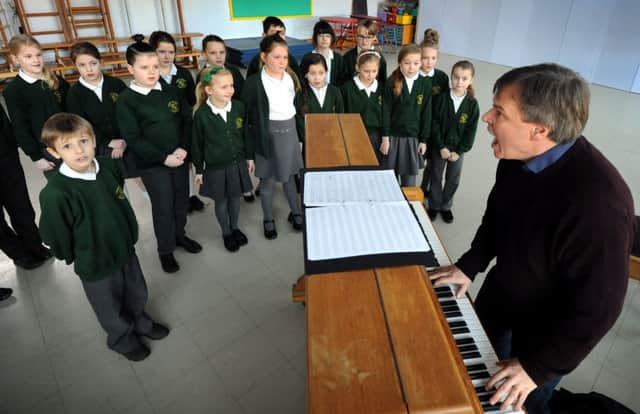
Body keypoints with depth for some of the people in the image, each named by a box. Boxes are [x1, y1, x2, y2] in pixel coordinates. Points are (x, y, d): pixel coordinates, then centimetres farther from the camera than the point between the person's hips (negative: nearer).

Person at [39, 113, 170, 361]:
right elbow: (55, 237, -18)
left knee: (138, 294, 25)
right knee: (111, 309, 20)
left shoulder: (108, 166, -13)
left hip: (125, 248, 5)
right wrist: (74, 258, -2)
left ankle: (139, 321, 57)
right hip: (95, 265, -4)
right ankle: (122, 339, 51)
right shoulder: (55, 193, -30)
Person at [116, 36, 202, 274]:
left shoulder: (171, 92, 3)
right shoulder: (126, 100, -10)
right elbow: (133, 139, -13)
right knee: (163, 206, 5)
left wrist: (184, 148, -11)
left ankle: (179, 235, 40)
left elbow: (187, 120, 3)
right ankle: (165, 249, 24)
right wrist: (163, 158, -18)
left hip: (179, 157, 4)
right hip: (151, 163, -4)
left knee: (182, 200, 16)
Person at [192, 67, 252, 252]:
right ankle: (226, 233, 35)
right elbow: (197, 143, -7)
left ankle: (235, 227, 41)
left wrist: (249, 157, 10)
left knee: (235, 197, 18)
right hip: (215, 167, -3)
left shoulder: (239, 107, -8)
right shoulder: (201, 114, -17)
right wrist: (199, 170, -2)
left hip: (238, 163, 3)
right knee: (221, 201, 13)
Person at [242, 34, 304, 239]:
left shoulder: (291, 77, 2)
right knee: (268, 180, 10)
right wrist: (250, 150, -12)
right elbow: (248, 118, -11)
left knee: (290, 175, 19)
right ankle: (268, 220, 28)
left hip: (290, 131, 4)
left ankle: (295, 213, 36)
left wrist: (302, 133, 12)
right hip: (268, 134, -4)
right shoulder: (254, 82, -14)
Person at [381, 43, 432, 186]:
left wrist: (424, 139, 0)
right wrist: (385, 137, -7)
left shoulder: (426, 83, -4)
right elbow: (386, 111, -6)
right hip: (393, 135, -1)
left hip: (413, 137, 1)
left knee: (410, 177, 9)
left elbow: (427, 113, 0)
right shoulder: (391, 82, -8)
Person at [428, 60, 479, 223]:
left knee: (453, 179, 12)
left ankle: (446, 206, 31)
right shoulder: (442, 99, -10)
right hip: (439, 147, -1)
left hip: (458, 149, 1)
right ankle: (434, 205, 29)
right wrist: (441, 147, -13)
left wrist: (459, 151, -11)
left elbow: (471, 131, -6)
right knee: (436, 177, 11)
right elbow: (435, 124, -9)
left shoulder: (472, 104, -8)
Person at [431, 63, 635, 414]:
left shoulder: (599, 201, -39)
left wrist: (539, 366, -24)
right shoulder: (518, 156, -15)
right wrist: (470, 265, -1)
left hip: (546, 326, -6)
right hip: (500, 293, 6)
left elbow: (597, 307, -30)